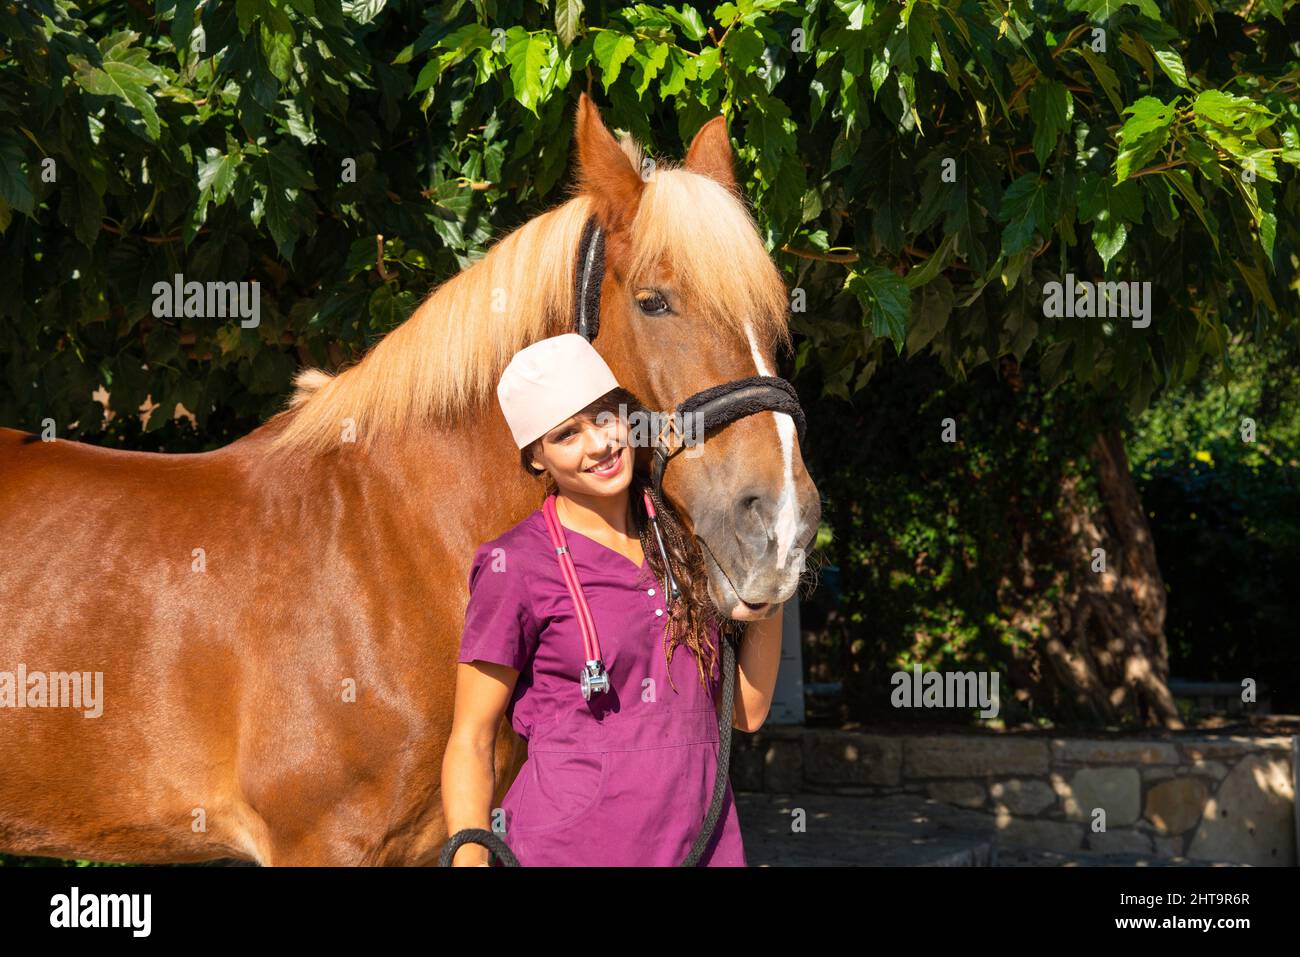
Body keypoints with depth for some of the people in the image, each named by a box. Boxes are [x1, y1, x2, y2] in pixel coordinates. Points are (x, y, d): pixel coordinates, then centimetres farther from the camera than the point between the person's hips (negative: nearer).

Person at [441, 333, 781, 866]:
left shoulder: (679, 538, 9)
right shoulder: (518, 566, -7)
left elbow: (746, 709, 12)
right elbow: (470, 741, -5)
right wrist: (469, 854, -20)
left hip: (704, 840, 5)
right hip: (571, 844, -5)